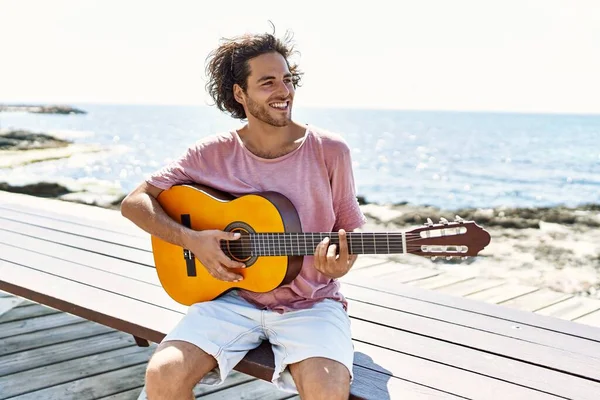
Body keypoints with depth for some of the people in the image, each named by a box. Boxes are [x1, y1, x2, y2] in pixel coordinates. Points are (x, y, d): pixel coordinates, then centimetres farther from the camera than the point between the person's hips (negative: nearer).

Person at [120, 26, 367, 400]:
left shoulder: (330, 151, -5)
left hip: (310, 302, -1)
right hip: (233, 298, 2)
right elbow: (134, 202, 1)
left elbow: (348, 231, 6)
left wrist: (341, 264, -18)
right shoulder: (212, 153, -3)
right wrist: (191, 239, -14)